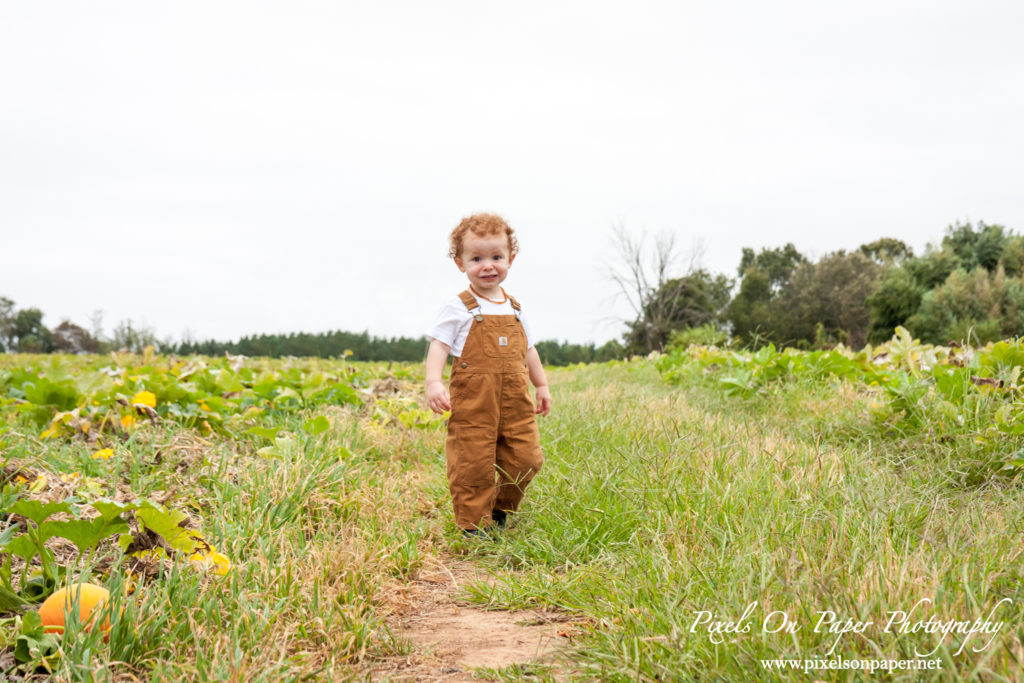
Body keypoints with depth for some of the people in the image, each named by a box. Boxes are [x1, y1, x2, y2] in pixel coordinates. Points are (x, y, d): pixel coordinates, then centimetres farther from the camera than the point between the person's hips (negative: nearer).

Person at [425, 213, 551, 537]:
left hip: (516, 403, 5)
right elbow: (439, 346, -8)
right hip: (472, 403, -5)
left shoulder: (514, 309, 14)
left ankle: (501, 509, 29)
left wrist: (541, 385, 24)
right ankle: (472, 524, 12)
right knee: (473, 465, -3)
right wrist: (433, 381, -22)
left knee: (525, 460, 4)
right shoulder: (458, 308, -3)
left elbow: (528, 350, 24)